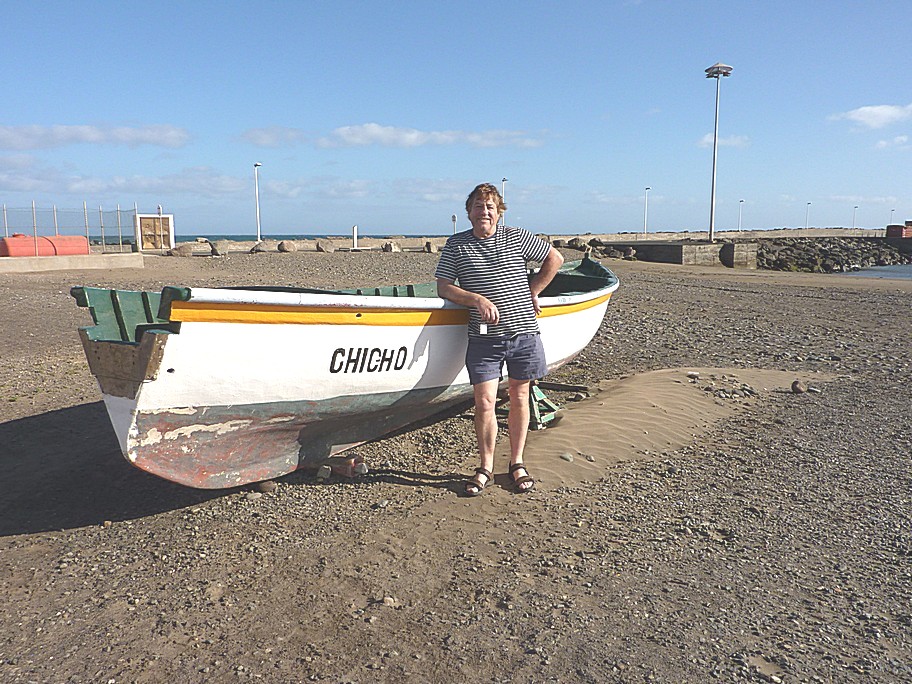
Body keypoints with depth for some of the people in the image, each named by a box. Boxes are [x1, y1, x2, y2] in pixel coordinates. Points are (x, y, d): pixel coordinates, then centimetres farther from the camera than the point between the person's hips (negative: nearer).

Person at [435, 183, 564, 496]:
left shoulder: (517, 237, 6)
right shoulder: (456, 245, 5)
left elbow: (555, 258, 17)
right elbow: (443, 287, -1)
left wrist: (532, 292, 11)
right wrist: (477, 299, -16)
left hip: (524, 332, 1)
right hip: (484, 338, -1)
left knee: (519, 398, 10)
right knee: (484, 403, -4)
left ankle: (517, 464, 24)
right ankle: (485, 468, 13)